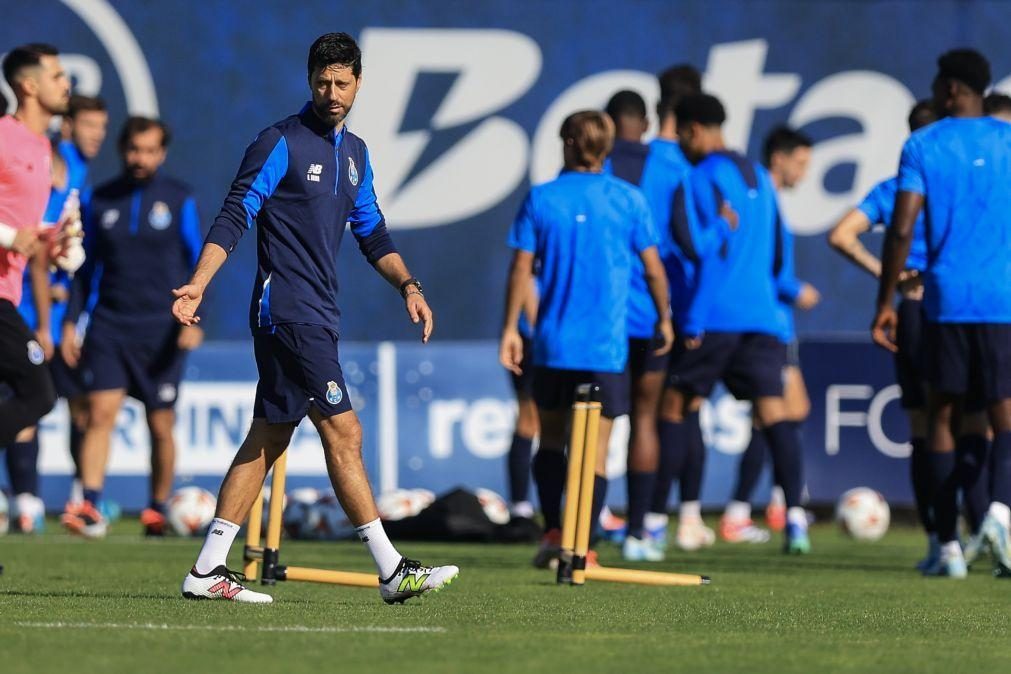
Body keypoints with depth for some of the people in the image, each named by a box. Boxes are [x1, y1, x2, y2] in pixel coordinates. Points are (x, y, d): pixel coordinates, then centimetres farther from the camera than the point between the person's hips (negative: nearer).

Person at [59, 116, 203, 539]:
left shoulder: (179, 200, 1)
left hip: (160, 329, -1)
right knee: (100, 412, -13)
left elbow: (198, 265, 3)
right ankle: (90, 508, -20)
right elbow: (86, 267, 14)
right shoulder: (101, 201, 8)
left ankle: (157, 511, 15)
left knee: (161, 425, 2)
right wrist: (70, 322, 7)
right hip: (109, 325, 1)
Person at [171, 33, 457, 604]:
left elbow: (372, 232, 24)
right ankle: (393, 573, -9)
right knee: (344, 432, -10)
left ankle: (209, 570, 11)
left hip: (319, 318, 9)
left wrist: (408, 285, 10)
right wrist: (198, 284, -24)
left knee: (269, 439, 8)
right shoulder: (280, 144, -8)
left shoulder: (355, 153, 16)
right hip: (288, 314, -9)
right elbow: (235, 217, -13)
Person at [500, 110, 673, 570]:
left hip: (553, 342, 1)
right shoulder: (628, 200, -1)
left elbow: (522, 268, -2)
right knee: (595, 448, 1)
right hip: (607, 343, -1)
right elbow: (653, 268, 3)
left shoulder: (541, 199, -1)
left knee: (551, 436, 17)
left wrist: (510, 329, 4)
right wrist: (665, 317, 17)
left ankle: (553, 530, 9)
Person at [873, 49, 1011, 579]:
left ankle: (949, 548, 3)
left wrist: (886, 302, -1)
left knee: (943, 416, 8)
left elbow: (902, 229, -6)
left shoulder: (921, 147, 2)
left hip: (945, 299, -1)